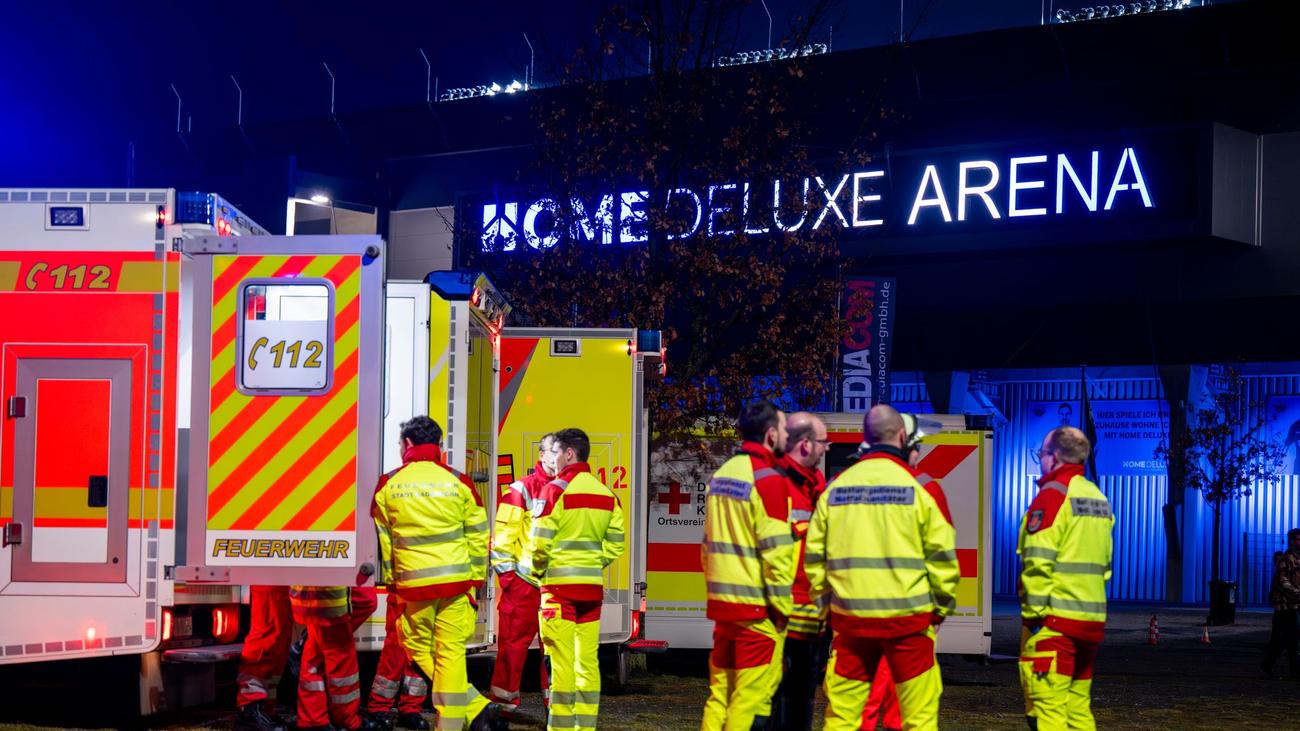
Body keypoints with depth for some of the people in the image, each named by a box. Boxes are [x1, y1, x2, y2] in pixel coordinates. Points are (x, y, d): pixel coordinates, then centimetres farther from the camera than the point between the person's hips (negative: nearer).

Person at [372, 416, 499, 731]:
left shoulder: (389, 486, 2)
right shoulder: (458, 482, 2)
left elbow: (383, 540, 8)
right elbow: (478, 536, 3)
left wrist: (390, 581, 18)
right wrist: (475, 581, 10)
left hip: (413, 584, -1)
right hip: (456, 580, 1)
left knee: (419, 649, 11)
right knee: (451, 652, 4)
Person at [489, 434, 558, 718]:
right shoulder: (522, 489, -5)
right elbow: (503, 534, -7)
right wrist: (506, 573, -11)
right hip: (523, 581, -5)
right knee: (514, 643, -1)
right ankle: (503, 704, 5)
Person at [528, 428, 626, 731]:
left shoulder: (556, 490, -9)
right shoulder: (605, 493, 9)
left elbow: (541, 542, -12)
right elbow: (616, 544, 8)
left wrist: (536, 572, 4)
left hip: (560, 585, -6)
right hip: (593, 586, 6)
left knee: (562, 660, -5)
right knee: (588, 659, 9)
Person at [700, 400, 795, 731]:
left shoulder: (721, 474, 13)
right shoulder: (769, 479, -12)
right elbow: (775, 550, -16)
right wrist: (782, 606, -10)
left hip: (722, 604, 8)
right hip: (757, 608, -8)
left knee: (720, 692, 12)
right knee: (752, 698, -5)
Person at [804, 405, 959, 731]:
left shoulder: (835, 487, 5)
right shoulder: (922, 487, -5)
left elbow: (814, 556, 6)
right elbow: (941, 557, -4)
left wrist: (827, 595, 19)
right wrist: (942, 606, 10)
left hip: (850, 618, 3)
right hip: (907, 617, -3)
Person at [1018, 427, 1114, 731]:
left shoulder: (1053, 494, -10)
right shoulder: (1098, 498, 17)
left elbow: (1039, 561, -17)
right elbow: (1103, 563, 17)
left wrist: (1033, 611, -15)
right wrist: (1089, 599, 18)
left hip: (1054, 618, -9)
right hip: (1091, 619, 9)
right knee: (1078, 705, 14)